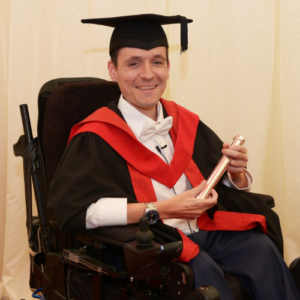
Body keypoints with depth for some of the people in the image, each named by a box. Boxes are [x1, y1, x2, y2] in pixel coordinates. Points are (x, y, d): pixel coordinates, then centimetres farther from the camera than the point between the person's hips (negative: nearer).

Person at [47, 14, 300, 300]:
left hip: (203, 231, 5)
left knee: (261, 248, -21)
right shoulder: (96, 137, -7)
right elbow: (72, 208, -22)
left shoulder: (185, 122, 11)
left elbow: (229, 186, 17)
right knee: (203, 271, -32)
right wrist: (160, 210, -24)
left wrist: (236, 171, -9)